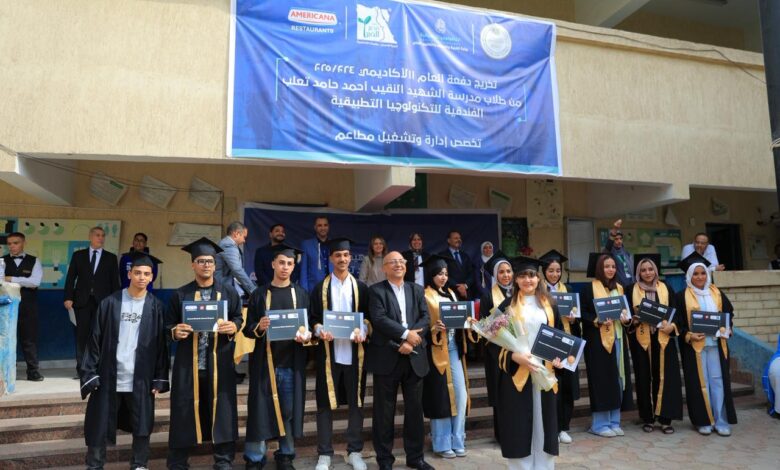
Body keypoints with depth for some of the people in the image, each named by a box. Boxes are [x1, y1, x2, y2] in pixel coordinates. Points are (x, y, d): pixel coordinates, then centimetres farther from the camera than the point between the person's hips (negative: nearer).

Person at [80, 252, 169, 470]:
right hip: (109, 377, 0)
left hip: (140, 379, 0)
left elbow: (162, 345, 0)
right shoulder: (110, 303, -1)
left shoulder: (156, 308, -1)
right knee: (99, 427, 9)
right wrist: (90, 374, -5)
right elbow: (95, 340, 0)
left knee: (142, 427, 10)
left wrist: (160, 379, -4)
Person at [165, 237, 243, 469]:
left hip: (219, 362, 0)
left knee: (221, 410, 5)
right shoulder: (180, 294, 5)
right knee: (185, 411, 5)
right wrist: (175, 331, -14)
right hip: (188, 363, 0)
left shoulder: (229, 292, 5)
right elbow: (168, 324, 7)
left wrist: (233, 327, -13)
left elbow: (238, 318, 8)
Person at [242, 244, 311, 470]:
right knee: (261, 409, 4)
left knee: (289, 410, 8)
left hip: (292, 362, 1)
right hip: (265, 361, -1)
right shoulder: (259, 294, 3)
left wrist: (305, 336, -15)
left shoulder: (301, 294, 6)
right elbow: (247, 329, 2)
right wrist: (258, 328, -19)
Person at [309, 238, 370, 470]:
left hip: (354, 351, 1)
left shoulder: (361, 287, 7)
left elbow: (369, 317, 6)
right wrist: (320, 331, -16)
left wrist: (362, 331, -13)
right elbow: (312, 318, 4)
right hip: (328, 351, 0)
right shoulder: (320, 288, 5)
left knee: (356, 401, 7)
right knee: (325, 403, 4)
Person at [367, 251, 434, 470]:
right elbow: (379, 319, -14)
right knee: (384, 410, 6)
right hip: (387, 358, -4)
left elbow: (425, 318, 2)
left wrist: (411, 342, -12)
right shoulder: (376, 290, 0)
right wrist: (405, 334, -17)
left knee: (415, 409, 12)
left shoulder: (417, 290, 13)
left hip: (414, 357, 4)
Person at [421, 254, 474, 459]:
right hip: (436, 349, -6)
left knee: (460, 395, 5)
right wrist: (435, 328, -27)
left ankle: (457, 441, 19)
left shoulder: (450, 293, 14)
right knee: (440, 396, 1)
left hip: (454, 347, 6)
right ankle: (442, 444, 15)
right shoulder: (424, 296, -7)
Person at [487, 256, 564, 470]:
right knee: (520, 425, 2)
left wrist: (558, 357, -2)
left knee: (543, 423, 9)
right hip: (516, 374, -3)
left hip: (544, 372, 3)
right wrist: (515, 357, -20)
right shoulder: (507, 305, -1)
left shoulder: (548, 304, 10)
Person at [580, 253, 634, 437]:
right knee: (602, 379, -5)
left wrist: (626, 318, -2)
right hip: (599, 340, -6)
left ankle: (614, 421, 17)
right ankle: (600, 424, 3)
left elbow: (626, 310, 19)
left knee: (617, 379, 8)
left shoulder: (619, 288, 15)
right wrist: (598, 321, -23)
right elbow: (583, 313, -9)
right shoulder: (589, 289, -5)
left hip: (618, 338, 6)